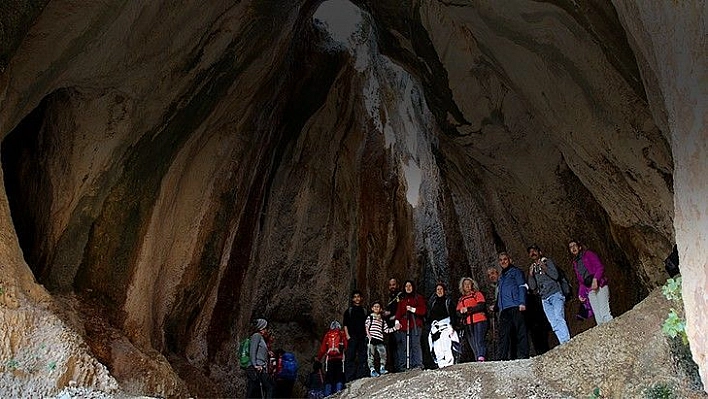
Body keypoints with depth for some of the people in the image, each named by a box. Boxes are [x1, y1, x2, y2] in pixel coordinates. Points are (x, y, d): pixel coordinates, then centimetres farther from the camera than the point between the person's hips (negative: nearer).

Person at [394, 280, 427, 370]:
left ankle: (418, 364, -12)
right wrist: (397, 321, 2)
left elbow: (423, 310, 1)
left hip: (415, 324, -4)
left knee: (415, 344, -12)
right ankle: (404, 366, -1)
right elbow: (399, 312, 17)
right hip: (404, 325, 4)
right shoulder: (402, 300, 21)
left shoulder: (418, 298, 9)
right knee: (404, 346, -2)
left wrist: (413, 309, -12)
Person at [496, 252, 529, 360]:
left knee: (520, 331, -7)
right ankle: (502, 357, -3)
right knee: (503, 333, 0)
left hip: (515, 307, -7)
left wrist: (522, 302, -15)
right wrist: (496, 306, 17)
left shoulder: (515, 271, 8)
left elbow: (522, 287, -3)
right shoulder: (501, 277, 28)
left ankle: (523, 355, -8)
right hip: (504, 309, 7)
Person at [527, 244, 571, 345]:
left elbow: (555, 276, -3)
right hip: (545, 299, 4)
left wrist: (544, 268, -12)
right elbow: (532, 287, 14)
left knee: (559, 318, -20)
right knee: (554, 324, -6)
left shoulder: (547, 262, 11)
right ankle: (563, 344, -10)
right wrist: (531, 275, 1)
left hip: (555, 294, -4)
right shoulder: (532, 268, 21)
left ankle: (567, 341, -24)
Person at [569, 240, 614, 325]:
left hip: (600, 286, -5)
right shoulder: (575, 264, 24)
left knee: (605, 313, -18)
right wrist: (581, 294, 11)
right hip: (590, 291, 5)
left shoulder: (588, 254, 10)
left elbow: (600, 267, -3)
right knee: (598, 317, -8)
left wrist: (595, 279, -18)